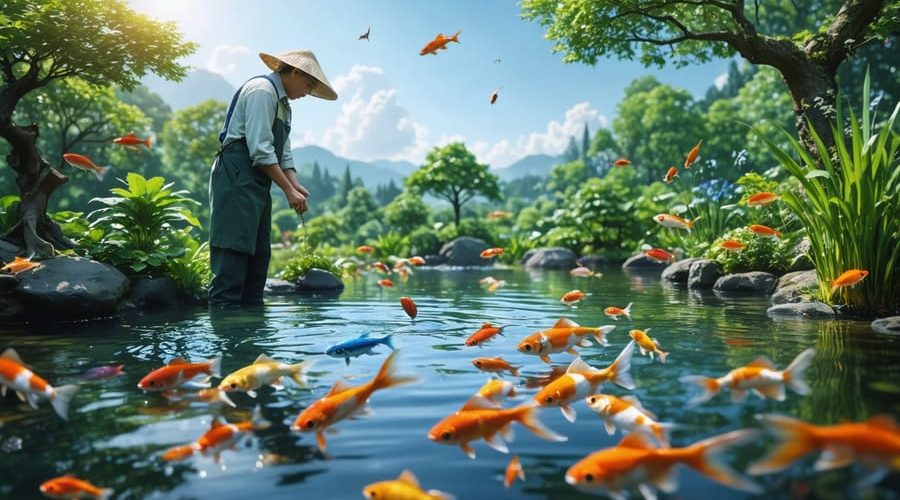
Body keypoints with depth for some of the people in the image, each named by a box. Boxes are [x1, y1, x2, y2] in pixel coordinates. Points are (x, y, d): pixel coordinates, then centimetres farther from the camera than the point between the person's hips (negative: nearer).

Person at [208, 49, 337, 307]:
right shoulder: (262, 90, -8)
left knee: (259, 254, 7)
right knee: (234, 252, -14)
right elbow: (260, 149, -17)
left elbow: (284, 153, 17)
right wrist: (289, 190, -17)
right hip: (236, 179, -10)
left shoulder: (283, 103, 21)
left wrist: (296, 185, -1)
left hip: (257, 184, 10)